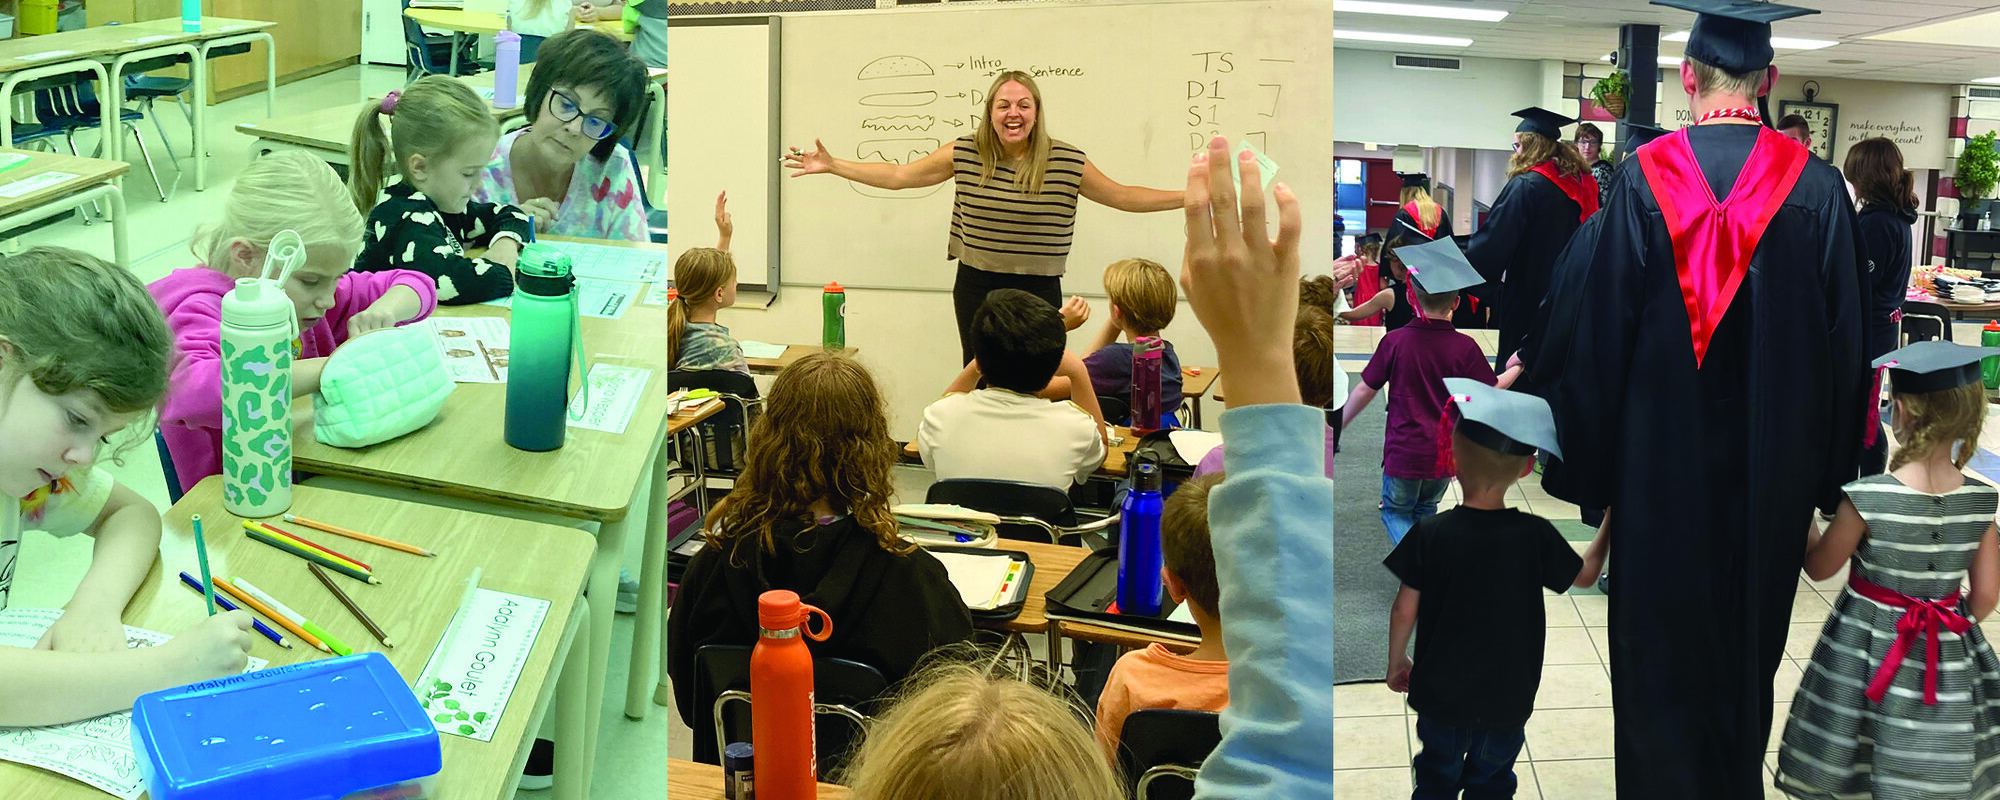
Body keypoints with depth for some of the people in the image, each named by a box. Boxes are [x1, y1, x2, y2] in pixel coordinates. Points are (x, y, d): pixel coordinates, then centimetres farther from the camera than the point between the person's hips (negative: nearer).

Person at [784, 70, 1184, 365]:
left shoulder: (1068, 162, -4)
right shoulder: (964, 153, -1)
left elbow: (1123, 196, 5)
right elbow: (899, 176, 7)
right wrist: (831, 165, 5)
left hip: (1039, 293, -2)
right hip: (976, 289, 2)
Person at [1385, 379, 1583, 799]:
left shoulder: (1429, 533, -19)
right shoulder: (1535, 535, -17)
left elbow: (1404, 610, -12)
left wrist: (1396, 662, 5)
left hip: (1441, 693, 0)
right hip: (1509, 697, 1)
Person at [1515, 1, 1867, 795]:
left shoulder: (1645, 179, -11)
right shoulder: (1815, 187, -7)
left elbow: (1594, 327, -9)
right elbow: (1844, 338, -2)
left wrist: (1587, 456, 1)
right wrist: (1827, 470, 7)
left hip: (1661, 468, -2)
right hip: (1769, 469, 2)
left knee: (1659, 643, 11)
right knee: (1747, 644, 19)